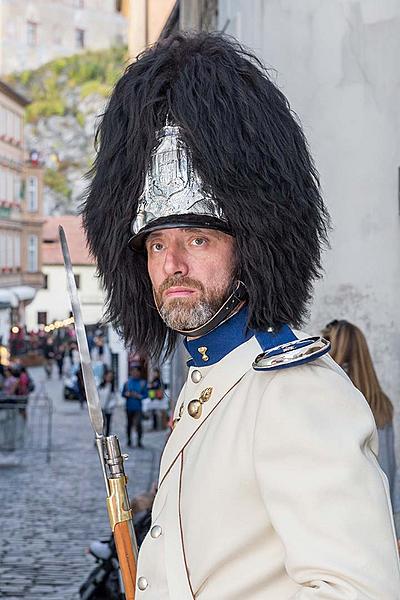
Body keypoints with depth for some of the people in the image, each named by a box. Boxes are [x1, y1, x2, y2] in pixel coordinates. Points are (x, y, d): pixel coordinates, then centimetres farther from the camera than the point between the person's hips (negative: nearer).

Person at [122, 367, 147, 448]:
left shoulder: (142, 383, 2)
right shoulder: (127, 382, 8)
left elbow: (145, 394, 2)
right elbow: (123, 393, 11)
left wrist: (138, 396, -15)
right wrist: (127, 394, -9)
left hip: (138, 407, -2)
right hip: (129, 407, 3)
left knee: (138, 424, -13)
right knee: (129, 424, 9)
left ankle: (139, 441, -4)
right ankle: (129, 440, 23)